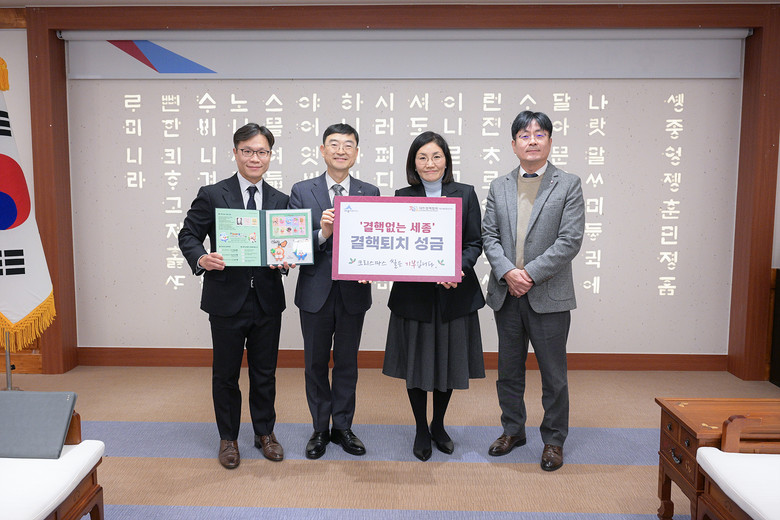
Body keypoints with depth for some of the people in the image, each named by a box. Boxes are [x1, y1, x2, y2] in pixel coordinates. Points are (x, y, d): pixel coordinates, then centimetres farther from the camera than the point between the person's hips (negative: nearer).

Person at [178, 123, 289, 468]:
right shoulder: (212, 195, -2)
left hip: (267, 300, 3)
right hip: (227, 300, -2)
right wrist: (200, 258, -21)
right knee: (226, 374, 12)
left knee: (265, 372, 14)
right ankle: (228, 438, 30)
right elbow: (188, 235, -1)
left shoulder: (280, 201, 8)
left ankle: (265, 433, 33)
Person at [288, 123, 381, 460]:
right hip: (316, 292, 0)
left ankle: (342, 427, 29)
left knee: (347, 363, 13)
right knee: (316, 364, 11)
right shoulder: (302, 191, 0)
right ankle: (320, 429, 28)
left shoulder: (370, 193, 4)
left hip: (353, 292, 1)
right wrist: (322, 234, -24)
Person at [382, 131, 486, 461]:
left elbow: (475, 242, 1)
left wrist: (458, 267, -18)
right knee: (416, 363, 7)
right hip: (414, 294, 0)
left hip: (456, 294, 1)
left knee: (449, 362, 11)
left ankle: (438, 426, 34)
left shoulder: (465, 194, 3)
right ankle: (421, 430, 29)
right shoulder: (402, 198, 2)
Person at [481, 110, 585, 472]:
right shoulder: (499, 187, 10)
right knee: (509, 370, 15)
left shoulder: (568, 185, 0)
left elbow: (570, 241, -9)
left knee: (553, 374, 7)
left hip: (549, 295, -3)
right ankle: (513, 430, 33)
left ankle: (553, 440, 25)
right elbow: (489, 235, 3)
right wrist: (507, 271, -13)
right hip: (506, 293, 4)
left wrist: (530, 273, -15)